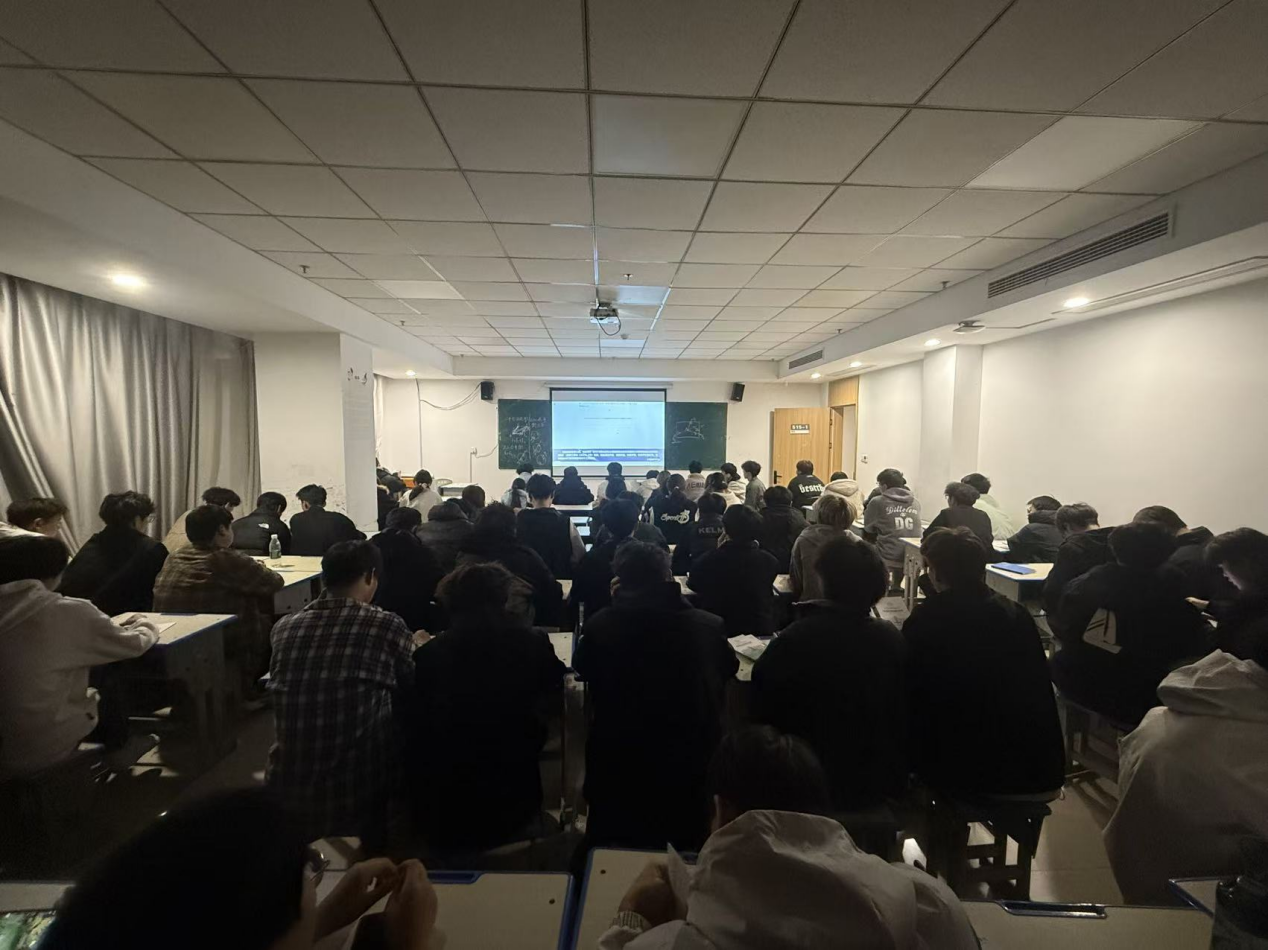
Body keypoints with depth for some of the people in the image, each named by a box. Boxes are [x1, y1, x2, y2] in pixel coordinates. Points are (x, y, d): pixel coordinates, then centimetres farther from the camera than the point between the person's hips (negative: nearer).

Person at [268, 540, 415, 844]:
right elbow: (419, 686, 0)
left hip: (286, 795, 6)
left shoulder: (283, 628, -2)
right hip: (358, 795, -5)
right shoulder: (386, 627, -15)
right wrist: (418, 649, 21)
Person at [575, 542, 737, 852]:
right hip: (692, 763, 1)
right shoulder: (709, 625, -14)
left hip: (617, 764, -1)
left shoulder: (599, 624, -16)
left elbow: (582, 670, 5)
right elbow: (729, 669, 8)